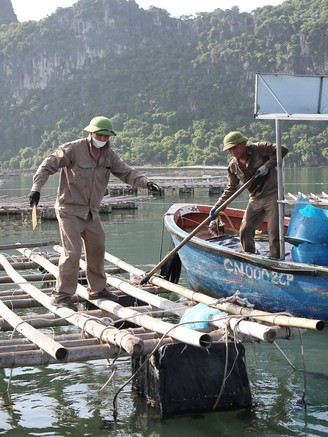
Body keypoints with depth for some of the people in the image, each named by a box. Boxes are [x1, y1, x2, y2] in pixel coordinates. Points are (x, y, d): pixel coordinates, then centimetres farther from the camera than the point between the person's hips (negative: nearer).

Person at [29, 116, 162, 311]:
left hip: (91, 212, 7)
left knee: (97, 249, 15)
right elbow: (48, 165, -11)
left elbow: (127, 172, 0)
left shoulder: (109, 155, 6)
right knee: (72, 252, -13)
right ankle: (62, 295, -5)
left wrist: (146, 182, -18)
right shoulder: (73, 149, -13)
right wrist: (36, 188, -22)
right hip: (69, 209, -7)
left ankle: (97, 289, 32)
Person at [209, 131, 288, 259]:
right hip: (255, 199, 6)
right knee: (245, 231, 5)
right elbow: (231, 189, 11)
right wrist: (217, 207, 3)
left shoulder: (259, 149, -11)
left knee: (274, 232, -10)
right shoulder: (233, 166, 3)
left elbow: (282, 150, -15)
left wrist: (266, 166, -22)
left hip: (273, 195, -6)